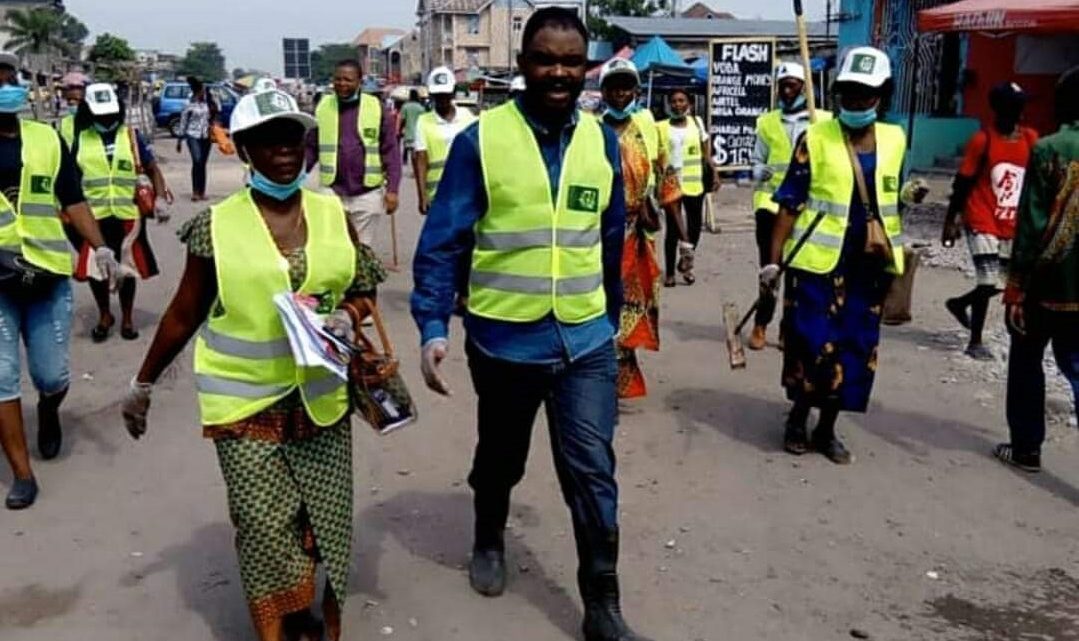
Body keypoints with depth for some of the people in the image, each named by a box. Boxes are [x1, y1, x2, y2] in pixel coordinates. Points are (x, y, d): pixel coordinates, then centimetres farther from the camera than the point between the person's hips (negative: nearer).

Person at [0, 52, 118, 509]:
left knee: (52, 376, 5)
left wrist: (100, 247, -9)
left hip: (47, 276, 1)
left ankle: (49, 411, 42)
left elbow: (73, 201, 4)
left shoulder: (47, 139, 4)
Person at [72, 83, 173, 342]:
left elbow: (152, 169, 5)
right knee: (94, 269, 6)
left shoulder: (132, 136, 3)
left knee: (128, 268, 9)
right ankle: (104, 316, 27)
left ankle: (127, 318, 25)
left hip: (128, 215, 0)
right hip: (93, 216, 0)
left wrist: (162, 199, -7)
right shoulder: (81, 139, 3)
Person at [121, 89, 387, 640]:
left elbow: (363, 289, 11)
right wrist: (143, 383, 10)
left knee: (327, 522, 9)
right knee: (266, 530, -1)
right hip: (245, 402, -2)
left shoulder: (333, 213, 0)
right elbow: (184, 314, 3)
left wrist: (346, 316, -12)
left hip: (321, 396, 3)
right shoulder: (217, 225, -7)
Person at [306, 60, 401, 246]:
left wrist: (392, 189, -8)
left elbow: (390, 151, -1)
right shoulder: (322, 107, 2)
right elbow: (311, 148, 8)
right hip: (332, 192, 1)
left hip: (367, 194, -1)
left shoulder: (377, 108, -2)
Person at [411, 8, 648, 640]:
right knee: (501, 458, 20)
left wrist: (612, 317, 15)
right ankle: (490, 541, 49)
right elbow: (443, 242, -11)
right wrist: (433, 327, -19)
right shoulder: (480, 139, -11)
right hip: (504, 339, -2)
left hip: (586, 341, 2)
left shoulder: (603, 141, 1)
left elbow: (612, 241, 11)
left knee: (593, 471, -1)